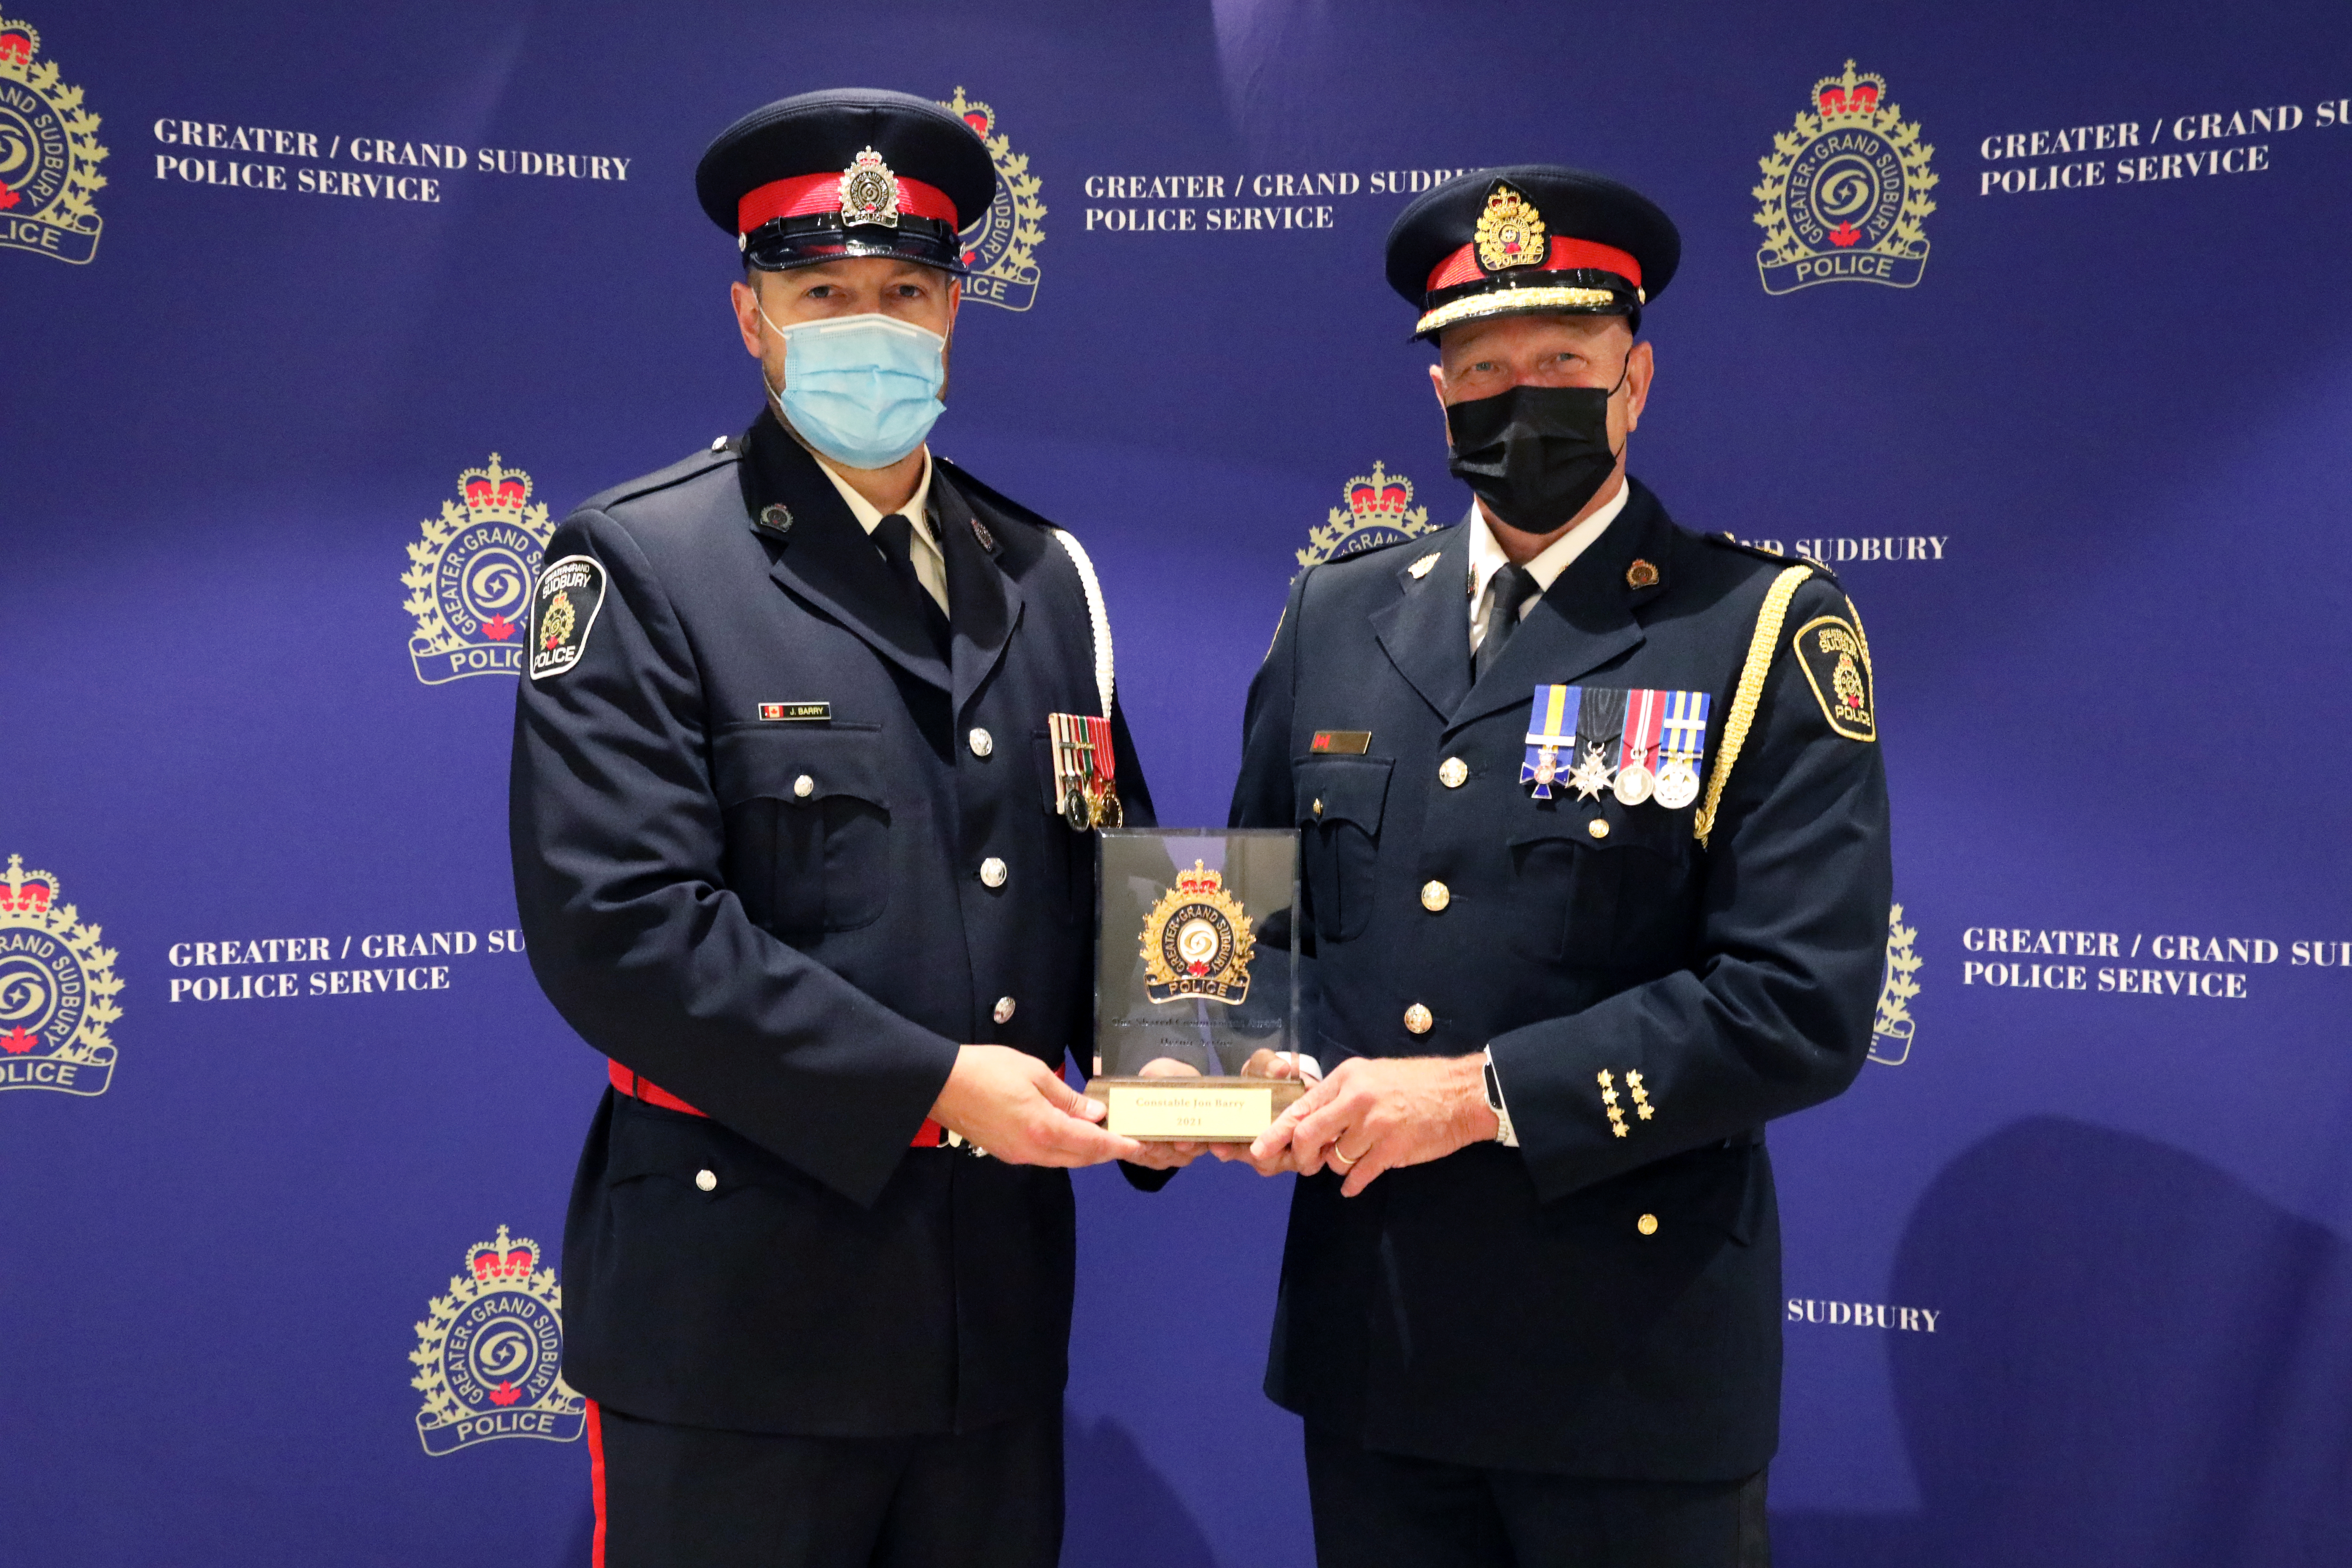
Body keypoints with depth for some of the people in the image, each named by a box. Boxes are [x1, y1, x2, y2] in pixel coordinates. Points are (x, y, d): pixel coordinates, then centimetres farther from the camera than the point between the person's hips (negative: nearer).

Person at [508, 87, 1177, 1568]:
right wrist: (931, 1083, -19)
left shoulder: (1044, 572, 10)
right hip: (742, 1300, -5)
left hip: (1000, 1292, 5)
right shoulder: (638, 564, -7)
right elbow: (615, 920, -17)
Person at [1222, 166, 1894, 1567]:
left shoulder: (1770, 631, -7)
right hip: (1367, 1334, 4)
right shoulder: (1336, 615, 7)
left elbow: (1804, 1002, -15)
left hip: (1633, 1345, -3)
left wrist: (1485, 1093, -19)